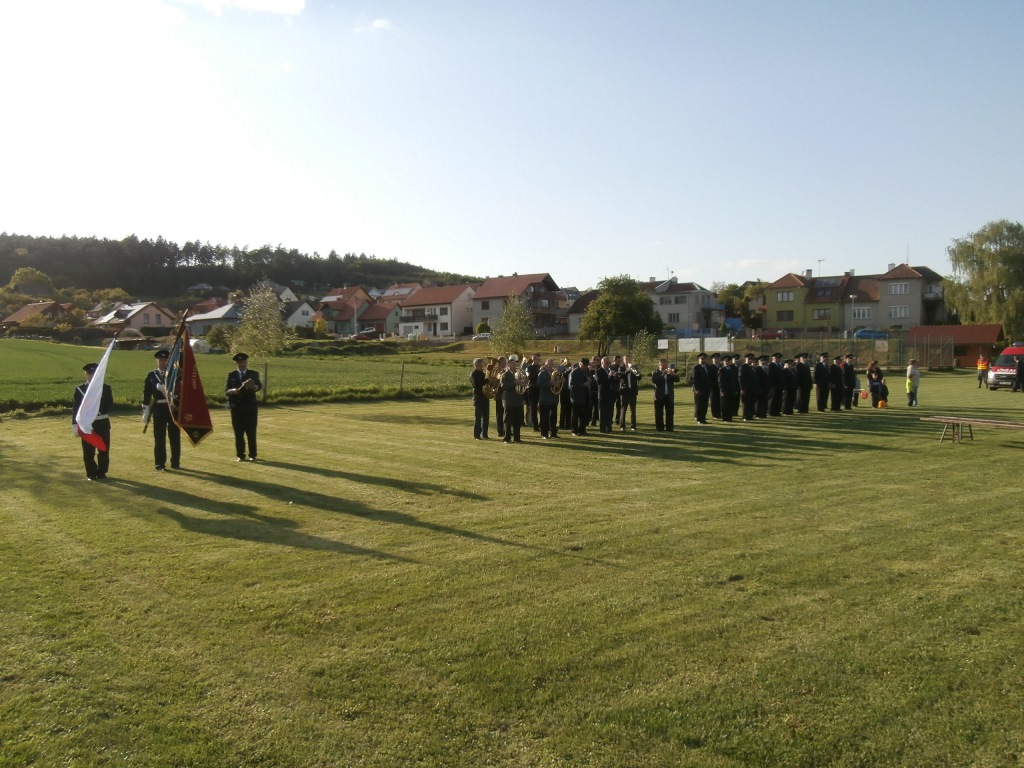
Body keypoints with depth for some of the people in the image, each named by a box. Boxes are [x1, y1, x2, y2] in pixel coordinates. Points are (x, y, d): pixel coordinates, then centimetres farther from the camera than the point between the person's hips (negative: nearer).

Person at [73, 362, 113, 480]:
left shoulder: (106, 388, 5)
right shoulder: (80, 389, 3)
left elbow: (109, 404, -8)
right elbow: (76, 408, 0)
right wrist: (75, 425, -5)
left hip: (103, 423, 1)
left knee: (104, 449, 5)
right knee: (88, 451, 2)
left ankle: (102, 472, 18)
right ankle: (91, 474, 13)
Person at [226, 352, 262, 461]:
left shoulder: (253, 374, 4)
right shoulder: (231, 375, 10)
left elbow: (259, 386, -14)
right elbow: (226, 391, 2)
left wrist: (254, 387, -39)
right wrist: (233, 391, -21)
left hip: (250, 407, -2)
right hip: (236, 408, 2)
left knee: (251, 433, 0)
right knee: (238, 433, 4)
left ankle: (253, 455, 7)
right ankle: (240, 455, 11)